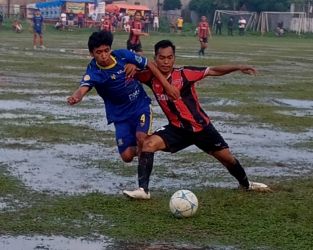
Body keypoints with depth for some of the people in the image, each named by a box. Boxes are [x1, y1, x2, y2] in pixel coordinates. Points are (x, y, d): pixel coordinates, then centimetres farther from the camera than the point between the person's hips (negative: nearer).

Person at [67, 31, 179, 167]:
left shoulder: (123, 55, -15)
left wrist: (167, 85, -3)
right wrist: (75, 97, -63)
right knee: (127, 156, -5)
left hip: (141, 106, 0)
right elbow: (83, 89, -39)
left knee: (141, 137, -28)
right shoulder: (93, 71, -20)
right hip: (120, 115, 0)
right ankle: (140, 150, 31)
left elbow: (149, 65, -2)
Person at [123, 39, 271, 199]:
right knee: (148, 144, -22)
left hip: (201, 127, -2)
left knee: (227, 158, 9)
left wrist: (237, 67, -22)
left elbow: (213, 71, -14)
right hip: (177, 129, 2)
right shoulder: (152, 78, -9)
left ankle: (246, 184, 38)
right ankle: (143, 190, -20)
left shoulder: (184, 74, -18)